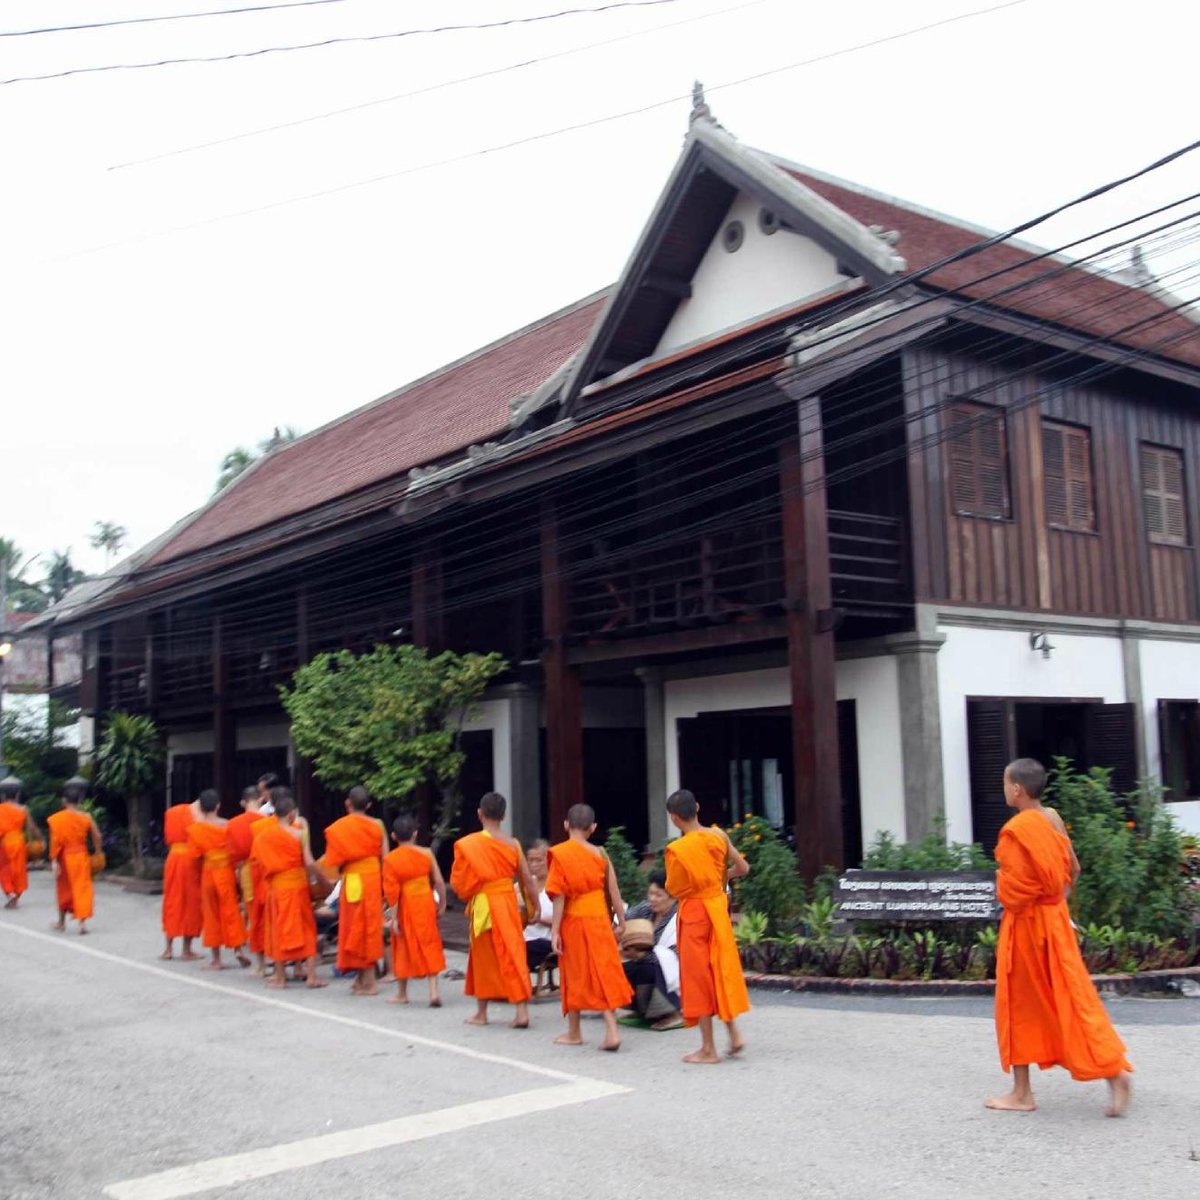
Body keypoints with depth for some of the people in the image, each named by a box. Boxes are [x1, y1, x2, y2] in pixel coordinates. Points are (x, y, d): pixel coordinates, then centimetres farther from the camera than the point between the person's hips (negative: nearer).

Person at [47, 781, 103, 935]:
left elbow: (55, 841, -13)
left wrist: (54, 860, -11)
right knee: (82, 888, 3)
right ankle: (82, 922, -9)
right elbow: (97, 837, 1)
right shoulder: (87, 817, -2)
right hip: (81, 856, 1)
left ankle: (62, 921, 30)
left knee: (64, 889, 15)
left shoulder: (57, 818, -9)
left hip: (65, 857, -1)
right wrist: (97, 852, 16)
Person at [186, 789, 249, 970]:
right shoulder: (227, 826, -8)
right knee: (231, 911, 11)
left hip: (208, 874, 0)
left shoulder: (195, 829, -6)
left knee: (211, 914, 8)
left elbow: (195, 855, -4)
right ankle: (238, 949, 3)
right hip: (226, 872, 0)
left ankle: (216, 959, 11)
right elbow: (233, 850, -8)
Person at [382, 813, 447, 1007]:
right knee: (429, 946, 9)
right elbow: (438, 881, -1)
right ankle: (433, 991, 0)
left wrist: (394, 917, -8)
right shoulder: (426, 853, -4)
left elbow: (391, 891, -11)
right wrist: (442, 903, 11)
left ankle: (402, 994, 24)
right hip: (426, 903, 2)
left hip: (405, 907, -2)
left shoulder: (390, 860, -10)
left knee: (404, 948, 13)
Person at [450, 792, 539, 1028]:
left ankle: (482, 1012, 21)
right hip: (508, 902, 2)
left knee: (483, 956, 11)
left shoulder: (468, 844, -10)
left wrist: (467, 893, 14)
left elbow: (458, 881, -6)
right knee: (512, 954, 6)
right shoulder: (512, 843, -3)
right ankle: (522, 1011, 0)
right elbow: (527, 879, 0)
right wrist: (534, 906, 11)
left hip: (482, 905, -2)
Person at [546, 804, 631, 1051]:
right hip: (600, 920, 2)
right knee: (604, 973, 6)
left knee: (575, 974, 11)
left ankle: (574, 1032, 23)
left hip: (573, 920, -2)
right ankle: (611, 1031, -4)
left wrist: (555, 930, -8)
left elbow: (559, 896, -11)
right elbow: (613, 892, 2)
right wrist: (621, 920, 11)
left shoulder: (559, 854, -9)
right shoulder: (600, 854, 0)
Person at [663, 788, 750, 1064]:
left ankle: (708, 1049, 9)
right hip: (718, 907, 5)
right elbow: (742, 868, 3)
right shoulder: (718, 836, -3)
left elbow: (673, 890, -10)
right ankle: (734, 1034, 14)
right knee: (722, 969, 18)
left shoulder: (675, 850, -17)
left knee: (699, 977, 4)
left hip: (693, 913, -5)